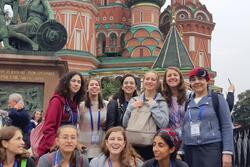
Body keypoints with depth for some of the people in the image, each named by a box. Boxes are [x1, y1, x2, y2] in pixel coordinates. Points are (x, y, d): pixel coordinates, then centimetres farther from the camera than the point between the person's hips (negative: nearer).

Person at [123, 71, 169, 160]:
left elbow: (163, 124, -14)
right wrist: (131, 108, -8)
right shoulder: (134, 100, 8)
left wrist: (153, 106, -13)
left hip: (152, 146, -2)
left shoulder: (161, 102, 1)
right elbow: (125, 124, 4)